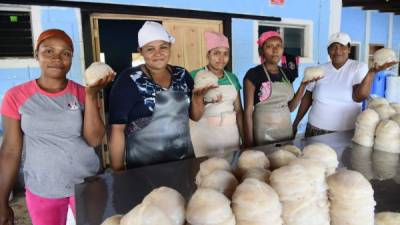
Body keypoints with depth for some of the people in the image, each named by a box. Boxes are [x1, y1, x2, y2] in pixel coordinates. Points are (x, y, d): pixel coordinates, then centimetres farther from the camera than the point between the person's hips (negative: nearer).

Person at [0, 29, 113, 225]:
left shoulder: (82, 93, -5)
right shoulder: (16, 96, -7)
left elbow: (94, 140, -14)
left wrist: (92, 94, -22)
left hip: (86, 184, 1)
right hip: (41, 190, 0)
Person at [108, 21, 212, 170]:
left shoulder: (182, 75, 1)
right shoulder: (129, 80, -12)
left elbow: (196, 116, 9)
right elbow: (117, 129, -12)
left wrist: (197, 97, -10)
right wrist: (117, 170, -12)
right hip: (144, 165, -4)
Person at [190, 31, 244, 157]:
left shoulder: (232, 78, 6)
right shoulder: (195, 76, -9)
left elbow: (238, 110, 10)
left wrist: (244, 137, 8)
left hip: (231, 134, 4)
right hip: (205, 135, -4)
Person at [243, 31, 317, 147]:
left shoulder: (287, 74, 6)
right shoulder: (253, 74, -11)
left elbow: (290, 107, 8)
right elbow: (248, 111, -11)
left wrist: (304, 84, -2)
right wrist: (249, 142, -14)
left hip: (286, 129, 6)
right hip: (264, 132, -5)